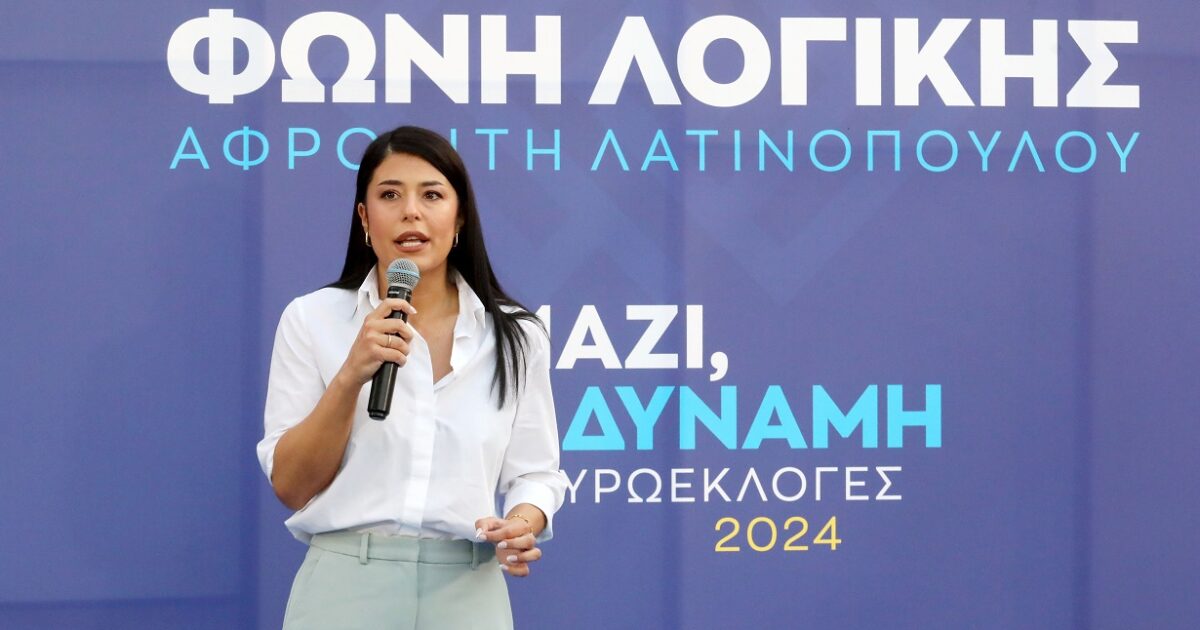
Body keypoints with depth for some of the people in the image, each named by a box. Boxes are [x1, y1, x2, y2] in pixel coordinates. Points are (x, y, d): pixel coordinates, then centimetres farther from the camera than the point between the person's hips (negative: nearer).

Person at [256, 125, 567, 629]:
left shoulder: (516, 336, 4)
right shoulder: (311, 319, 1)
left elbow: (534, 472, 7)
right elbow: (291, 487, -3)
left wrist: (521, 525, -15)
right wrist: (351, 376, -15)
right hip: (345, 587, -1)